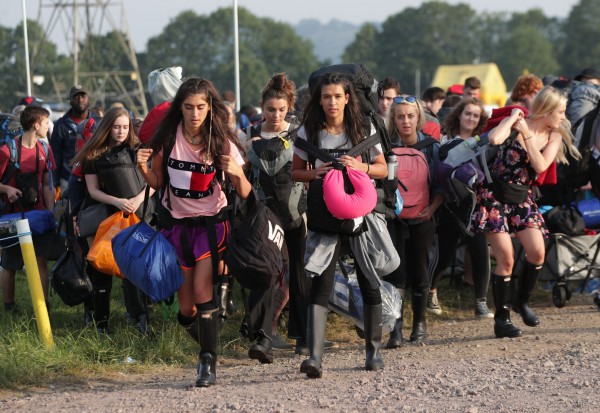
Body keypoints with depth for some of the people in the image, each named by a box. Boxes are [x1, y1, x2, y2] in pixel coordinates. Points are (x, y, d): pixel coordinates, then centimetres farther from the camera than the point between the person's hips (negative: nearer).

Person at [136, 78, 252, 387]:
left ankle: (209, 365, -16)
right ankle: (207, 349, 29)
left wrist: (237, 173, -30)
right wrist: (143, 168, -14)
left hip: (210, 223, -2)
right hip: (176, 225, 2)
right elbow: (158, 182, 7)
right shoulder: (168, 138, -4)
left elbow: (245, 194, -9)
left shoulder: (220, 141, -7)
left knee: (202, 289, -20)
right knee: (186, 308, 2)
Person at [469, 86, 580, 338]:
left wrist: (527, 134, -14)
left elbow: (540, 166, -13)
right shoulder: (514, 125, -9)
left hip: (522, 199, 5)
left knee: (537, 252, -9)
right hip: (495, 197, -5)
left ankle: (523, 301, 17)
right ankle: (502, 319, 0)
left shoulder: (554, 137, 4)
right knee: (506, 258, -10)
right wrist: (513, 118, -18)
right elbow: (494, 139, -32)